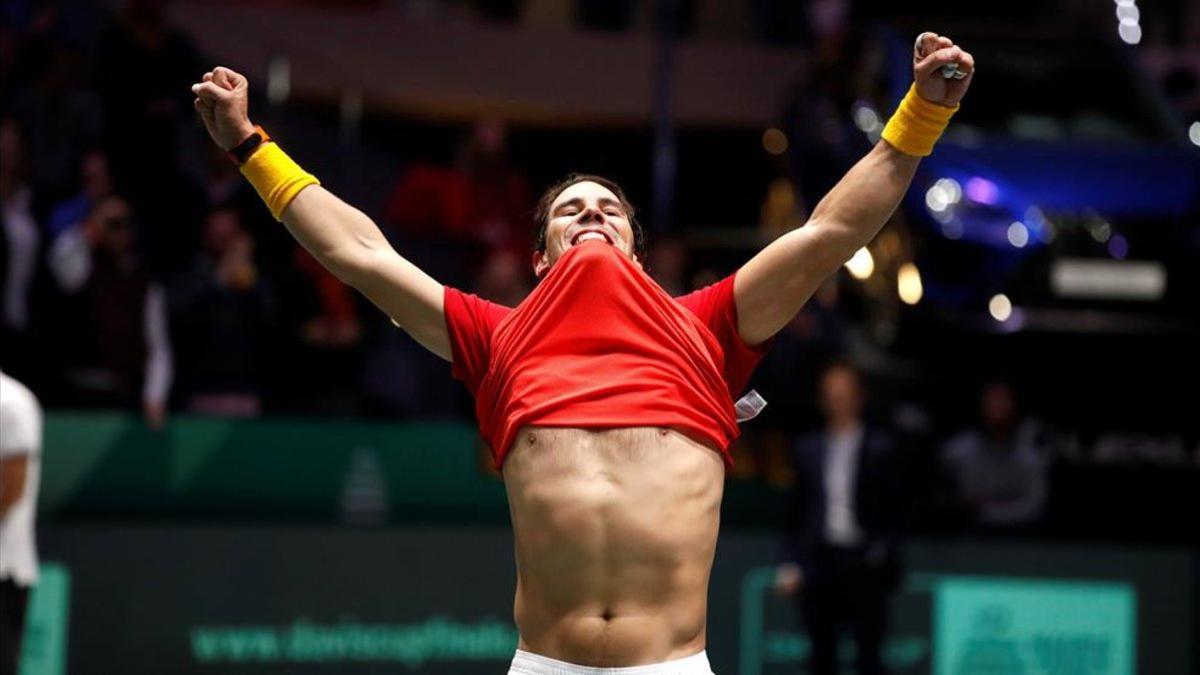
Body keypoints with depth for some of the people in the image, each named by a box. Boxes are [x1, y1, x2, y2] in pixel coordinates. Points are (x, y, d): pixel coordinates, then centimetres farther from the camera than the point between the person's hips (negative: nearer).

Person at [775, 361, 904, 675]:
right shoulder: (809, 448, 12)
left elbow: (895, 508, 3)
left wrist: (883, 551, -9)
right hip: (821, 560, 3)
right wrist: (791, 563, 6)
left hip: (863, 563, -3)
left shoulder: (880, 447, 3)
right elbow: (798, 511, 13)